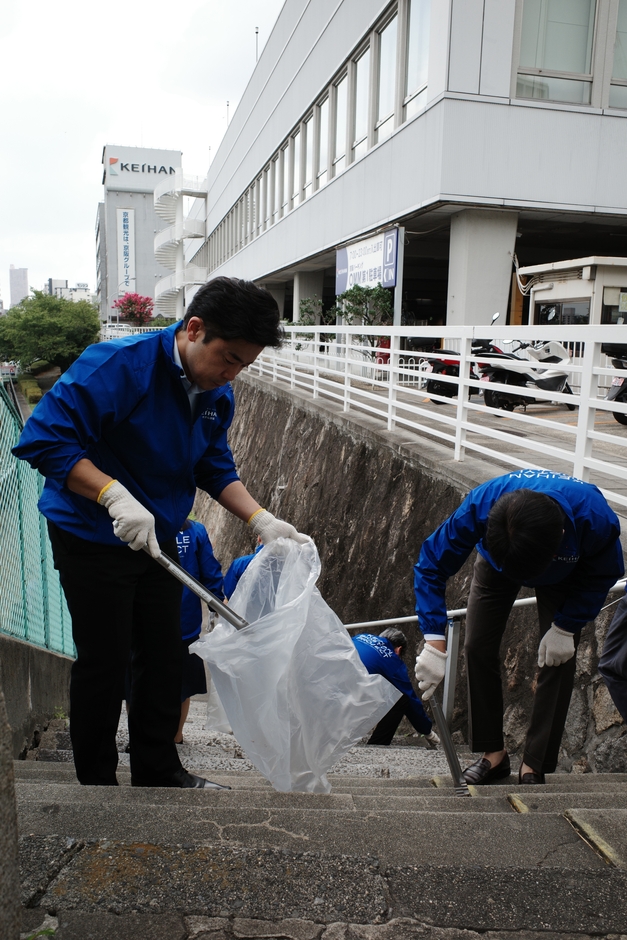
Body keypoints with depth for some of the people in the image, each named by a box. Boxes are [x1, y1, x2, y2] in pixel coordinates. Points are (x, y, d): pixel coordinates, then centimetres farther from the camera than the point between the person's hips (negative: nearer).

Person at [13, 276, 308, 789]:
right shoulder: (118, 365, -25)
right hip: (93, 540, -7)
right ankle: (96, 779, 28)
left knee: (166, 656, 14)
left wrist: (262, 521, -7)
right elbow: (44, 439, -27)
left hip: (158, 538, 7)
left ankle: (159, 770, 34)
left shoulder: (218, 395, -2)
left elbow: (216, 468, 7)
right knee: (105, 661, 4)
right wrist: (114, 494, -36)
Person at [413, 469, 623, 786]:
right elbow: (431, 565, -32)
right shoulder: (479, 507, -45)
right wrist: (434, 642, -38)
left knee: (558, 659, -10)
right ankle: (493, 753, 11)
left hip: (565, 575, -1)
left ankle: (534, 766, 5)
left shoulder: (595, 518, -43)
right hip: (497, 559, 1)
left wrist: (565, 627, -22)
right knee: (477, 648, -6)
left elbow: (603, 574, -18)